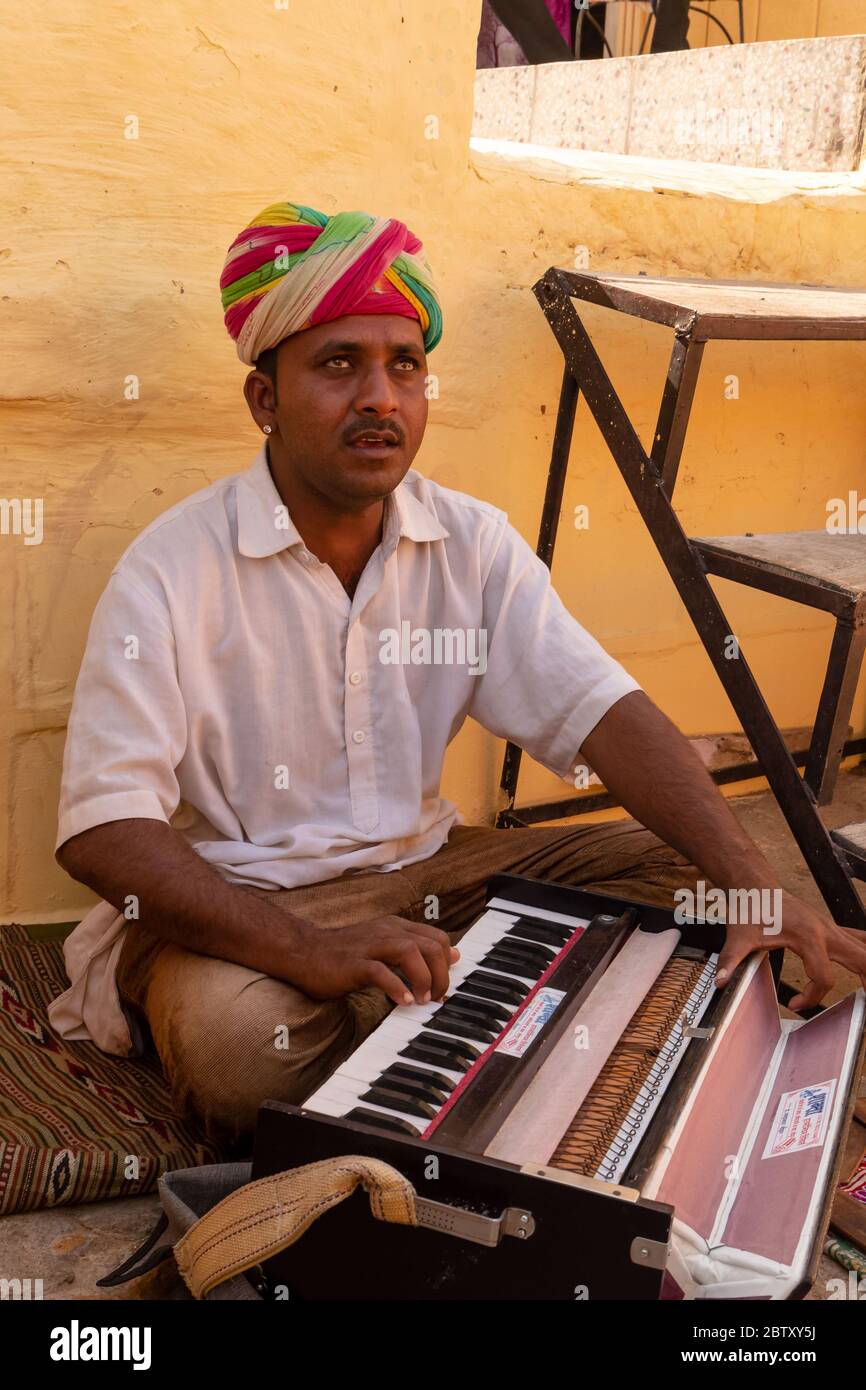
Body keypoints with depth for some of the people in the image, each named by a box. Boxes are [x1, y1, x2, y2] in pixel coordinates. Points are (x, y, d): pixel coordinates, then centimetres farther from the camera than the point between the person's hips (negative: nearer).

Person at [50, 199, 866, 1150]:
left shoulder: (474, 545, -1)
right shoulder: (172, 572, -15)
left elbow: (604, 713, -9)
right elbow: (100, 829, -21)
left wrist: (756, 887, -23)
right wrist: (306, 947, -34)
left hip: (421, 870, 5)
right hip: (235, 909, -4)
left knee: (673, 870, -7)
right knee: (234, 1037, -36)